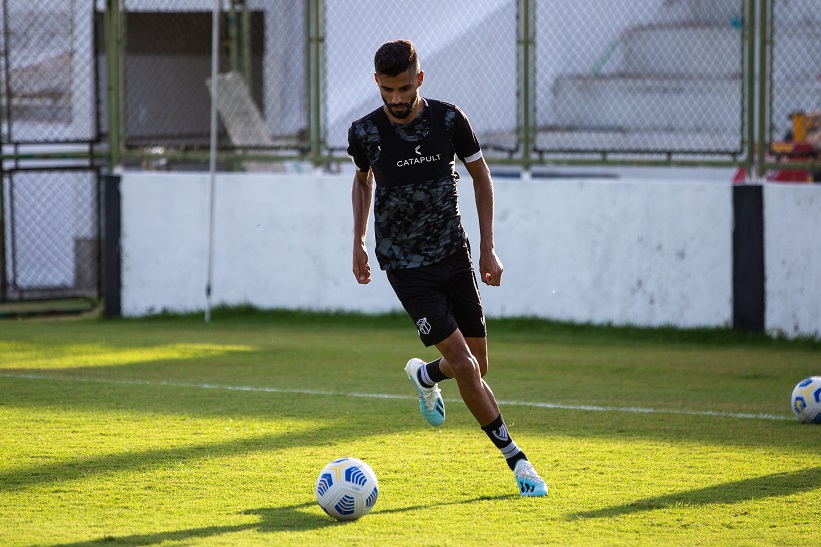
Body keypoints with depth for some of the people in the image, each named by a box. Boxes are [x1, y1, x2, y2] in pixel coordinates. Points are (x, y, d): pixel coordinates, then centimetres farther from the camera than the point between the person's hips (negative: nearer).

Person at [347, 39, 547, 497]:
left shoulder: (448, 119, -9)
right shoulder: (366, 133, -9)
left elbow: (480, 174, 4)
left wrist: (488, 248, 1)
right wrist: (359, 242, 10)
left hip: (454, 254, 3)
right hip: (405, 265, -3)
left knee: (477, 366, 6)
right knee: (462, 362, -13)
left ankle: (425, 375, 41)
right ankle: (516, 459, -5)